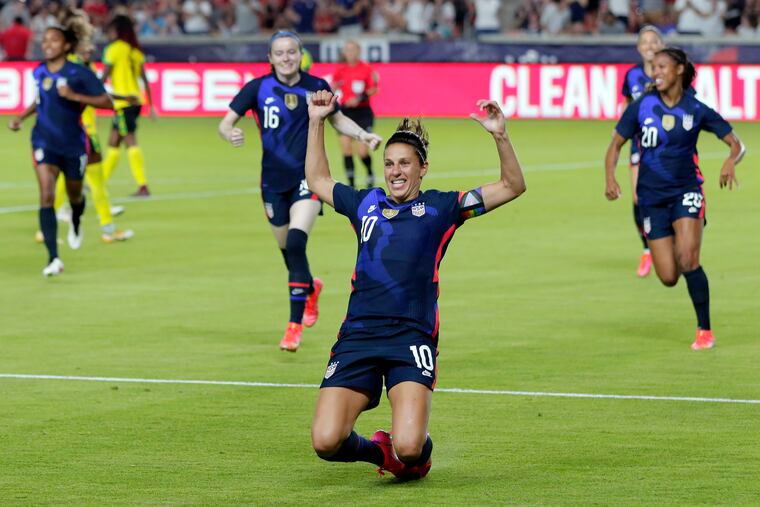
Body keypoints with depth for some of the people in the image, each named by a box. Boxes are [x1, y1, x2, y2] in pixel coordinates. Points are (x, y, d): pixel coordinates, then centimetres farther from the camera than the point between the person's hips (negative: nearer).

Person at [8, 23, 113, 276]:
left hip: (73, 144, -1)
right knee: (47, 195, -17)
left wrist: (74, 96, -27)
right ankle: (53, 258, -21)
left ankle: (76, 225, 58)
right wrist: (21, 117, 8)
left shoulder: (80, 74, -13)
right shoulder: (38, 72, 1)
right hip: (45, 142, 1)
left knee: (74, 195, 19)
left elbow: (107, 102, -17)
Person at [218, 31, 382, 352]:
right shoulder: (258, 88, -5)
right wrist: (230, 135, -30)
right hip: (274, 180, 2)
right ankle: (310, 289, 49)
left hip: (308, 179, -2)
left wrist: (363, 135, -2)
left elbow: (338, 120, 15)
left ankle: (295, 325, -17)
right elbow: (226, 123, -7)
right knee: (287, 249, 13)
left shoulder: (316, 87, -2)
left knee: (296, 243, -21)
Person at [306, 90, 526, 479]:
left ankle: (417, 455, 18)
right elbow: (318, 180, 37)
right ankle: (379, 449, 20)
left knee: (408, 447, -21)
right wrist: (316, 123, 30)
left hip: (411, 338, -3)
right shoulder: (366, 204, 19)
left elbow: (512, 186, 9)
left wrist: (500, 136, -5)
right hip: (357, 336, 3)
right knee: (326, 442, -13)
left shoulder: (440, 207, 10)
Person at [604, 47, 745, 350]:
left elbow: (737, 144, -1)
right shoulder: (642, 107, -2)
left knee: (687, 259, -22)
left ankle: (705, 330, -9)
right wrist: (610, 178, -12)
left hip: (686, 192, -2)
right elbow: (616, 144, 5)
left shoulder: (696, 110, -4)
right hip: (652, 197, 2)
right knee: (668, 278, -4)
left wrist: (731, 161, -24)